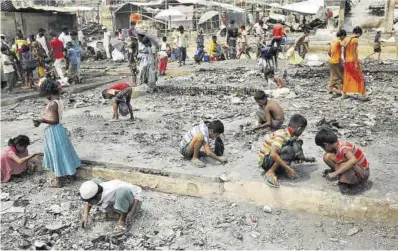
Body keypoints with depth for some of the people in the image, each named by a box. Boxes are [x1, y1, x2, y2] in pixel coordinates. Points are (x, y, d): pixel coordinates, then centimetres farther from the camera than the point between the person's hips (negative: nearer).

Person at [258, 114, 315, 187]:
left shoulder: (288, 134, 3)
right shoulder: (281, 135, -23)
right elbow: (273, 154, -36)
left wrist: (304, 159, 20)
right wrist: (288, 169, -35)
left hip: (274, 159, 9)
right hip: (265, 160, -9)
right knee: (288, 149, -30)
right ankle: (270, 172, -20)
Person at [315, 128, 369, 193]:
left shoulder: (342, 147, -29)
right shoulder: (337, 145, -4)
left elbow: (353, 160, -46)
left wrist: (335, 173, -42)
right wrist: (332, 169, 12)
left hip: (362, 174, -9)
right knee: (327, 157, -3)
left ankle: (344, 183, -12)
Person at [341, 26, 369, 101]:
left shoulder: (346, 39, 7)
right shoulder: (355, 39, -13)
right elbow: (354, 52, -17)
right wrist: (356, 63, -16)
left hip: (347, 61, 7)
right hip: (353, 61, -7)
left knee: (347, 78, 16)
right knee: (360, 78, 1)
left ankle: (344, 94, 20)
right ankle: (363, 95, 2)